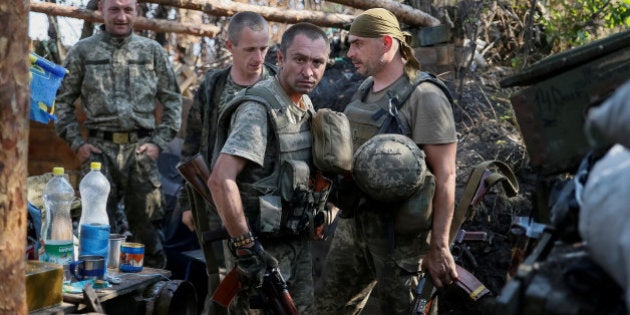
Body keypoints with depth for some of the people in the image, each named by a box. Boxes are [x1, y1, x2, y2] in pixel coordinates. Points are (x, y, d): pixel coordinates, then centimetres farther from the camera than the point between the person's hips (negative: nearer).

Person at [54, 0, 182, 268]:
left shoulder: (152, 51, 9)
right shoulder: (83, 51, 7)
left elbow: (172, 100, 10)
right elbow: (62, 100, 9)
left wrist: (159, 141, 2)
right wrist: (76, 142, 0)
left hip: (141, 149, 1)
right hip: (100, 149, -1)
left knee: (147, 225, 5)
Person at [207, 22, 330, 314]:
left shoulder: (305, 104, 7)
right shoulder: (259, 108, -21)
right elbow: (221, 180, -30)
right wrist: (245, 245, -27)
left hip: (298, 242, 8)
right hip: (265, 248, -8)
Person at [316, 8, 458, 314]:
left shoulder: (424, 96, -15)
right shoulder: (363, 90, 10)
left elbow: (445, 175, -18)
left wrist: (438, 247, -20)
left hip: (397, 228, -8)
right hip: (352, 220, 8)